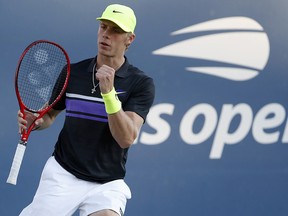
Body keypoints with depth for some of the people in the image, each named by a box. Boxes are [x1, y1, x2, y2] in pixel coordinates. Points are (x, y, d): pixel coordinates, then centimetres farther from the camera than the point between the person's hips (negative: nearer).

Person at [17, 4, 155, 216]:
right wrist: (35, 121, -6)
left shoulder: (141, 84, -5)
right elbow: (50, 114, 17)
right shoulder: (72, 72, 4)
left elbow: (126, 139, -16)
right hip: (63, 174, 2)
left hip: (108, 183, -2)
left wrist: (108, 92, -26)